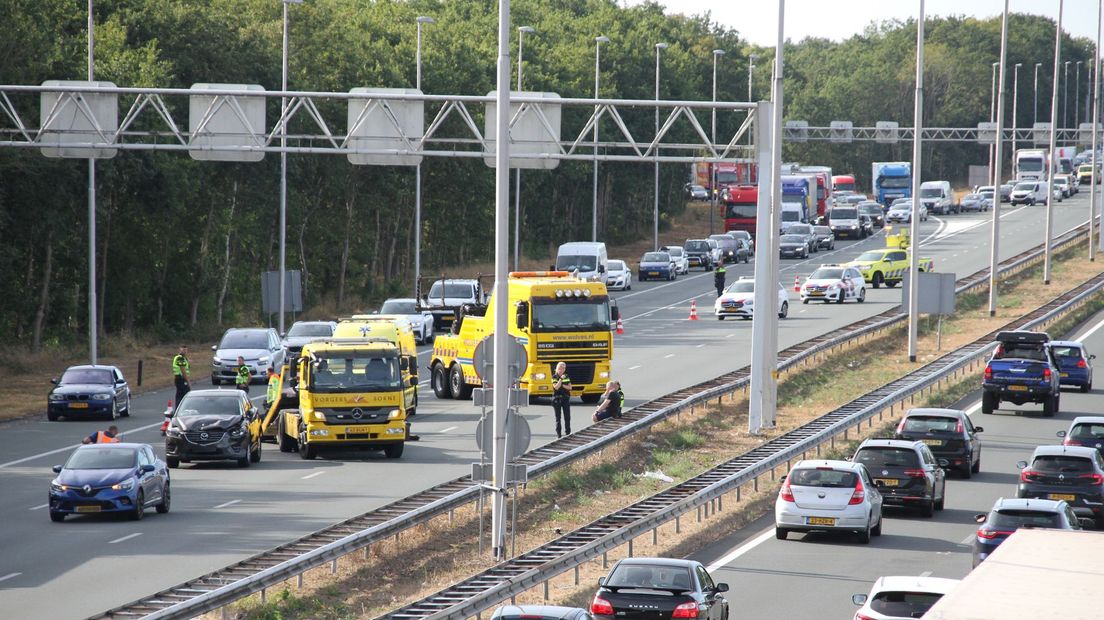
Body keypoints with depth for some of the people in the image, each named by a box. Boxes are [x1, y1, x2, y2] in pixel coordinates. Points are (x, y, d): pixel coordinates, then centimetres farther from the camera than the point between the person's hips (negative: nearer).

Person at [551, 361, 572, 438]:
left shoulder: (567, 377, 7)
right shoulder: (554, 377, -3)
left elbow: (570, 387, 4)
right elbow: (556, 387, -15)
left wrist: (563, 385, -12)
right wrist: (561, 379, -21)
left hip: (566, 398, 3)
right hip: (557, 398, -3)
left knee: (567, 417, 0)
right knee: (558, 417, 3)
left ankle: (568, 432, 8)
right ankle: (558, 433, 9)